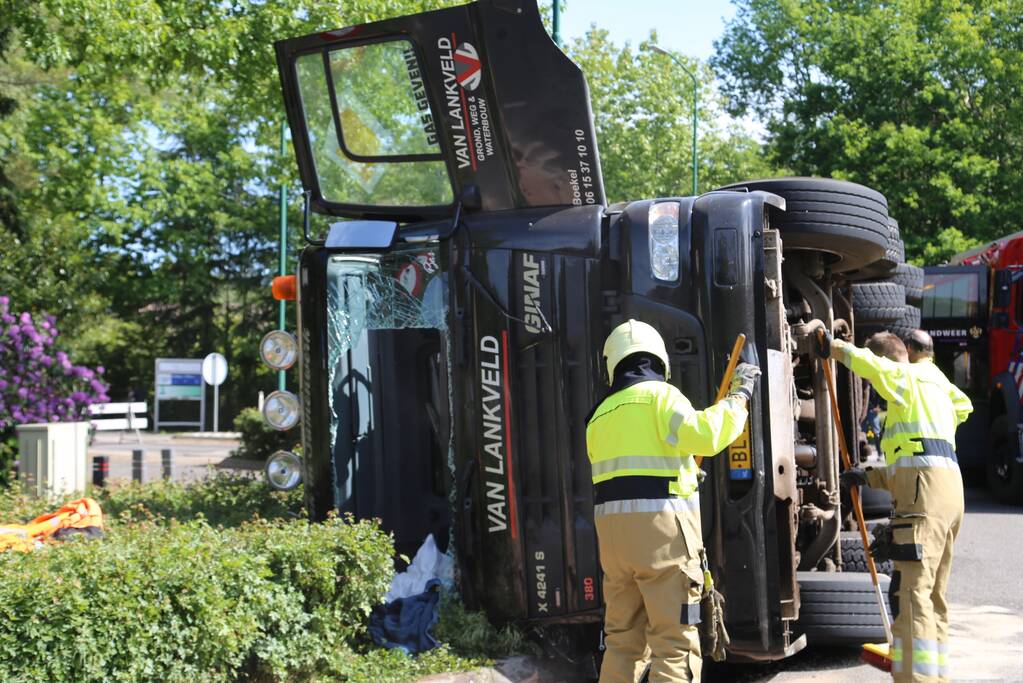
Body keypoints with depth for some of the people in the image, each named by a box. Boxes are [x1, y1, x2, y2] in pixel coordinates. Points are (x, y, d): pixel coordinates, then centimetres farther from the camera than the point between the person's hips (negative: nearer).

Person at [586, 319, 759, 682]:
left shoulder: (600, 415, 19)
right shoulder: (660, 395, -2)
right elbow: (703, 435, -18)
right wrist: (737, 396, -5)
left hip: (612, 528, 7)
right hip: (660, 525, -6)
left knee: (623, 639, 15)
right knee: (675, 641, -4)